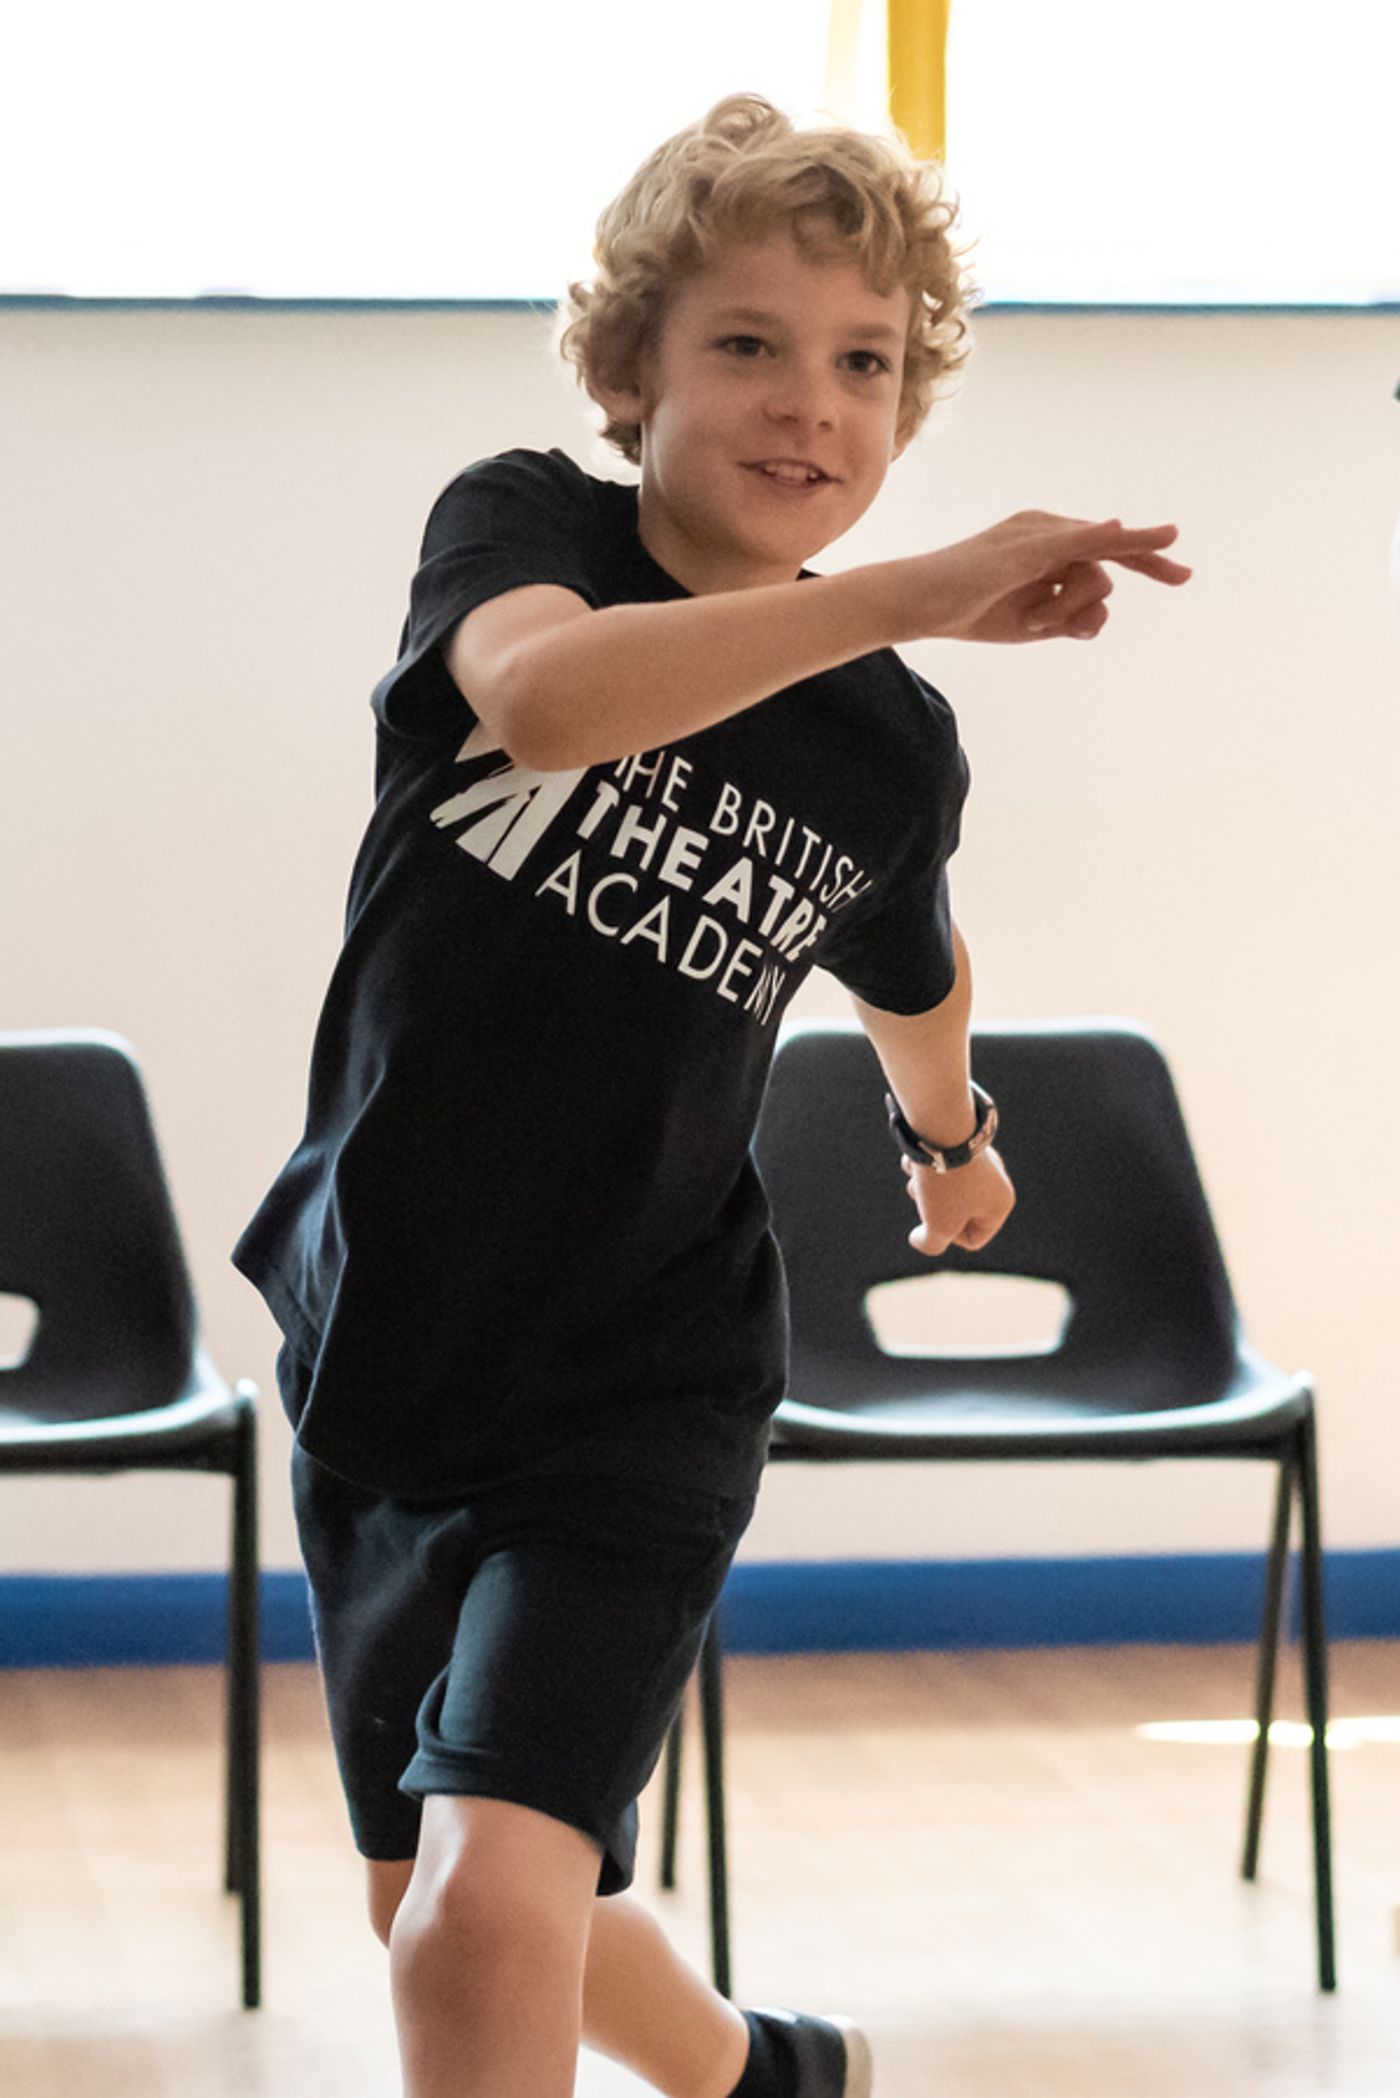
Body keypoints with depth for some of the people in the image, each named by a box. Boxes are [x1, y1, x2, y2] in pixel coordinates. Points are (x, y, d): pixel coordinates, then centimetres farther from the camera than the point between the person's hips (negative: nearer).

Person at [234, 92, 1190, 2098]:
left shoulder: (890, 751, -6)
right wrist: (917, 594, -44)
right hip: (376, 1350, 2)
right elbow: (541, 694, -36)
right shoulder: (519, 524, -10)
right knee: (440, 1911, 21)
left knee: (488, 1926, -22)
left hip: (631, 1403, -2)